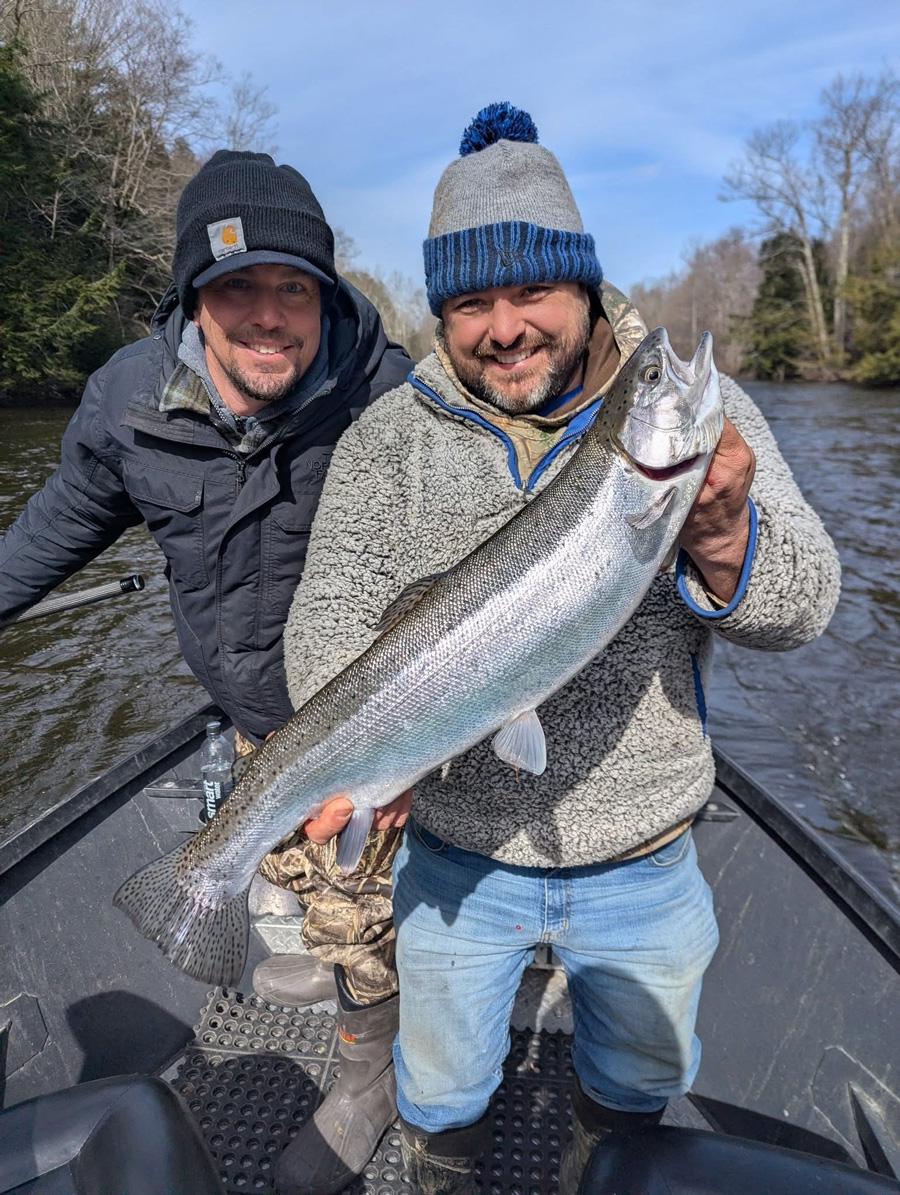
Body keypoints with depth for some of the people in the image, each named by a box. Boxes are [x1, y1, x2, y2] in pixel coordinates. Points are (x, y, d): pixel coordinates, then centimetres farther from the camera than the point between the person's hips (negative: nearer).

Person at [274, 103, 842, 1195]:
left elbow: (799, 605, -13)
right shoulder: (388, 438, -8)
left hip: (644, 868, 1)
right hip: (454, 858, 0)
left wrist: (722, 536, -36)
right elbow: (331, 611, -14)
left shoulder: (694, 404, -9)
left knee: (636, 1086, 29)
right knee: (441, 1095, 25)